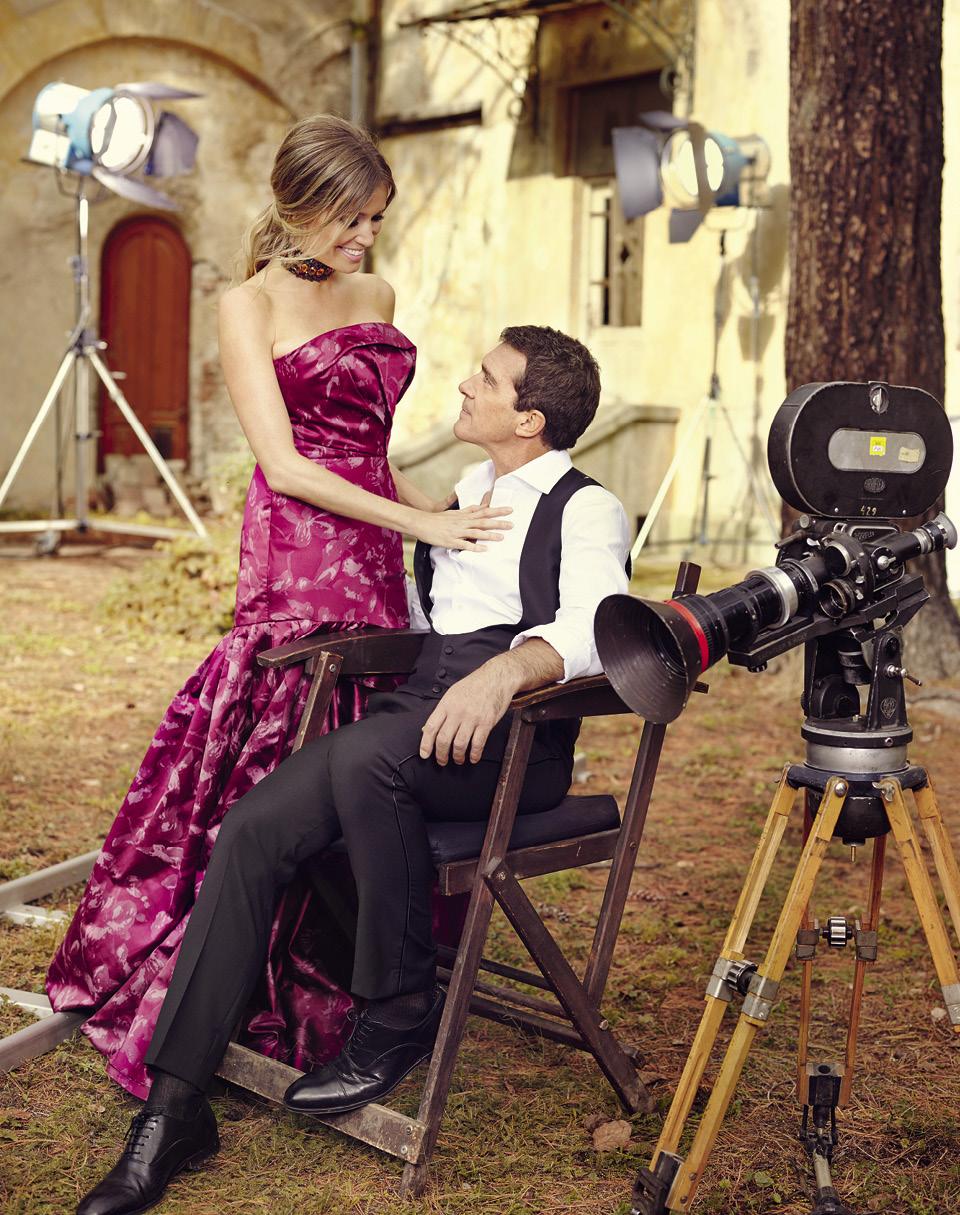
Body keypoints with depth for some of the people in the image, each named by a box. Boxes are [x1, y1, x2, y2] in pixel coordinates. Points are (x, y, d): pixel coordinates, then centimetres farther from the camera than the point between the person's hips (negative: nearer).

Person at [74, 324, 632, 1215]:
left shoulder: (585, 509, 0)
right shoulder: (462, 500, 25)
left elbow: (593, 625, -20)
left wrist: (504, 672, -38)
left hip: (511, 739, -6)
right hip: (412, 720, 6)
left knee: (366, 753, -37)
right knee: (251, 828, -17)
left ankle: (400, 1015, -16)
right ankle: (175, 1107, -14)